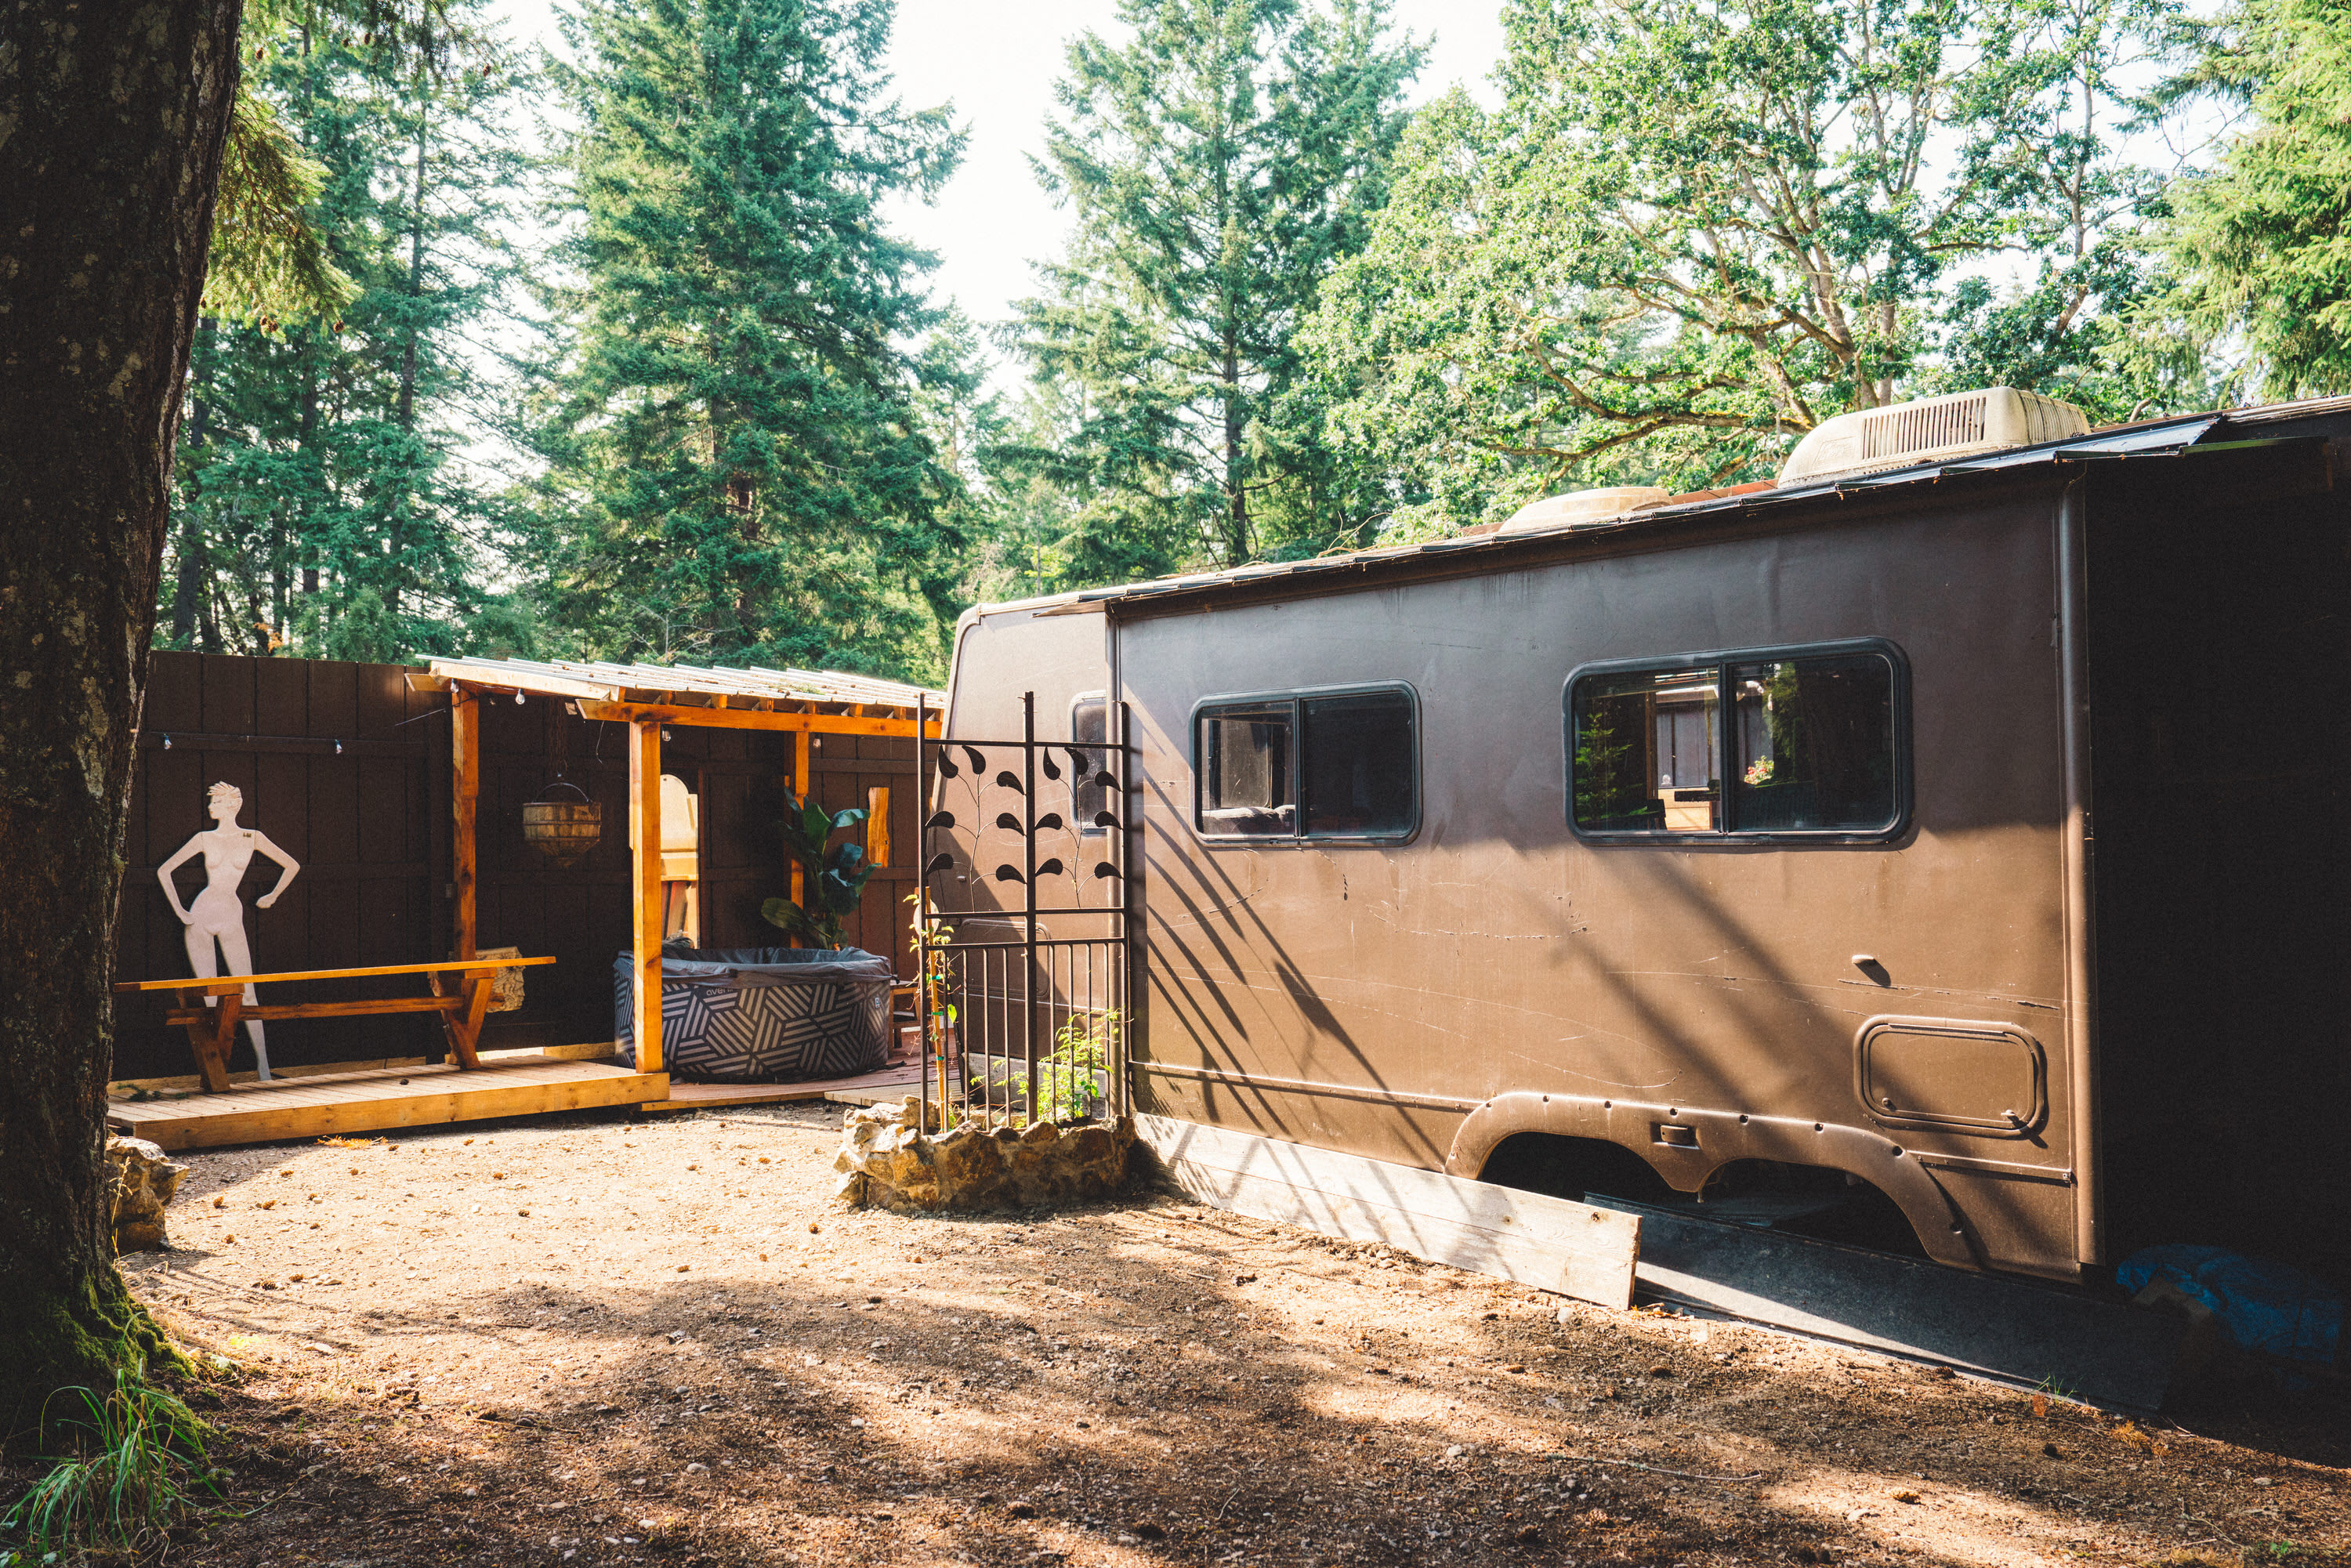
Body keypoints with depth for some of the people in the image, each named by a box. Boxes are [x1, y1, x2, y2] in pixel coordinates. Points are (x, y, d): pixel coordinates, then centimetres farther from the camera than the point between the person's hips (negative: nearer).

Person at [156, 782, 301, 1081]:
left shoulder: (252, 838, 2)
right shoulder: (204, 839, 4)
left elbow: (291, 865, 10)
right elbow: (164, 871, 9)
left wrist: (273, 896, 11)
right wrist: (179, 910, 2)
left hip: (231, 919, -1)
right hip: (200, 916, 1)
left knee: (246, 992, -8)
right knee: (209, 996, 0)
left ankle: (262, 1063, -7)